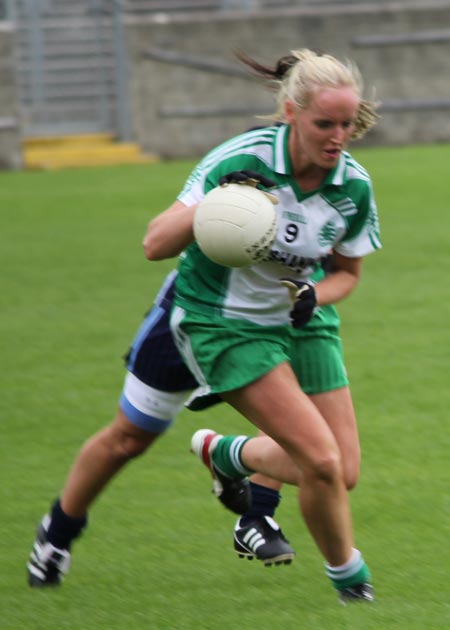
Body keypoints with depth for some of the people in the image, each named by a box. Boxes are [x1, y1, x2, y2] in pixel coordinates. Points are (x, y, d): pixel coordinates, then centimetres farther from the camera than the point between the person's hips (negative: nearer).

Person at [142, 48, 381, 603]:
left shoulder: (354, 186, -9)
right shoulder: (240, 161, -23)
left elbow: (347, 271, 9)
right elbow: (155, 245, -22)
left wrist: (316, 296, -13)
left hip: (295, 321, 6)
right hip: (221, 323, -6)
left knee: (342, 471, 1)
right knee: (321, 459, -18)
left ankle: (226, 453, 29)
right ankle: (348, 575, 9)